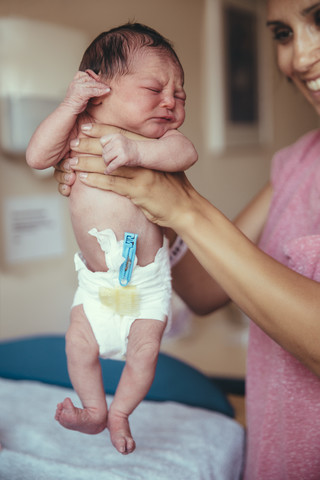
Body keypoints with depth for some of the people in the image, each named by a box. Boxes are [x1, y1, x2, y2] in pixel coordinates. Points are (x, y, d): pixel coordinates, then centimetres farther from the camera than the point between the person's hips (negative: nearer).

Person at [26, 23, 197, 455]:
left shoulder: (158, 138, -11)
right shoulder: (81, 130, -7)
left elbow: (185, 153, -32)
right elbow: (37, 157, -17)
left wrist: (137, 150, -47)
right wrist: (71, 106, -22)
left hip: (147, 277, -1)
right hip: (96, 277, 2)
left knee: (144, 350, 4)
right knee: (80, 342, 6)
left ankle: (120, 413, 31)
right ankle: (95, 411, 30)